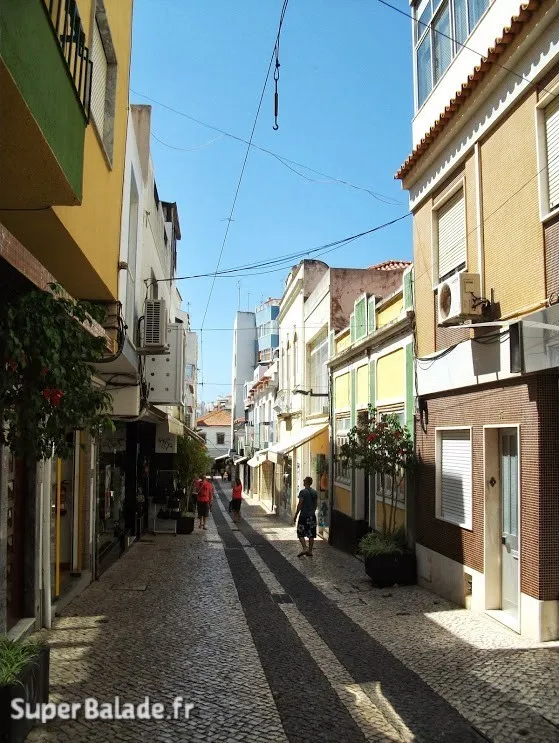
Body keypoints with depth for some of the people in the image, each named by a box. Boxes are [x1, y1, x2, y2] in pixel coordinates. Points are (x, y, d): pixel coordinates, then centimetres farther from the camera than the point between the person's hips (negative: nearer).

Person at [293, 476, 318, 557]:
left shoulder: (303, 492, -12)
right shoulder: (315, 492, 7)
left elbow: (300, 505, -13)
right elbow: (316, 504, 13)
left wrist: (295, 515, -6)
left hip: (304, 516, -6)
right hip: (312, 516, 6)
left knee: (301, 534, 2)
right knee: (311, 535, 8)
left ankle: (305, 548, -13)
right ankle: (310, 551, 11)